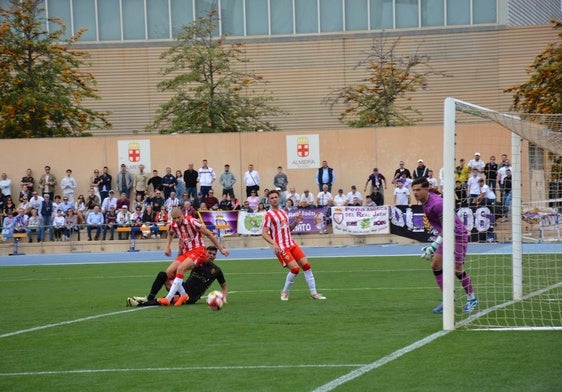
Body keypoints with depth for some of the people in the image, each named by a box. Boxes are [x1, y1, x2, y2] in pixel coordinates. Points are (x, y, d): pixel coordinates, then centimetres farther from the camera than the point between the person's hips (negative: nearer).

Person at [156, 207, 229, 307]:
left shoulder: (191, 222, -15)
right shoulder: (173, 226, 2)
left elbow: (208, 234, -7)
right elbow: (170, 234, 29)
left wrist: (221, 249, -3)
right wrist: (167, 247, 12)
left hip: (198, 251, -7)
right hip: (185, 252, 7)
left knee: (180, 268, -30)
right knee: (169, 272, -11)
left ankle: (168, 298, -32)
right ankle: (183, 295, 2)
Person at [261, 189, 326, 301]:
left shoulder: (283, 212, 13)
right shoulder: (269, 215, -8)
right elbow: (264, 233, -14)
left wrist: (295, 222, 4)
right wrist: (274, 244, -29)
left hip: (291, 244, 7)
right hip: (281, 248, -7)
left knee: (306, 265, 0)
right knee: (295, 268, -18)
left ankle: (313, 293, 8)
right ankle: (285, 292, 4)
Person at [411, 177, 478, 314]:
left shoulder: (436, 204, -26)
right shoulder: (425, 202, 3)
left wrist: (434, 246, -29)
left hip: (457, 235, -9)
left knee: (457, 269, -7)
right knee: (436, 265, 1)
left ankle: (472, 299, 10)